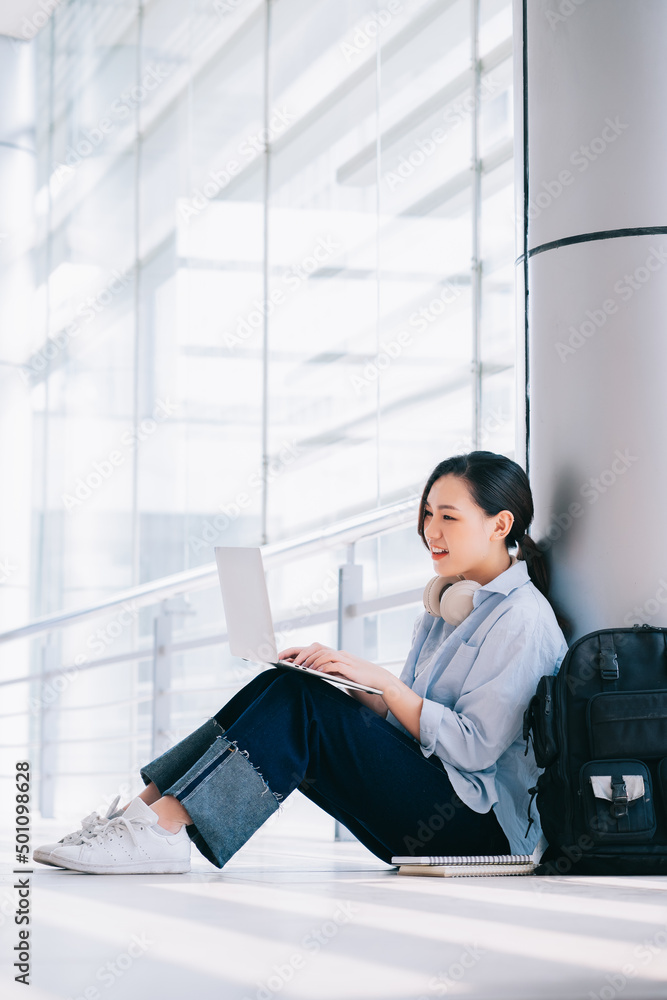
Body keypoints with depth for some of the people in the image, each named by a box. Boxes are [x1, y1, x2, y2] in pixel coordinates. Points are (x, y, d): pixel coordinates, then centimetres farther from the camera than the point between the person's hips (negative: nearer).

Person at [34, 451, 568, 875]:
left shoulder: (520, 618, -9)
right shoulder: (449, 602, 19)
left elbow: (475, 747, -17)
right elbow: (400, 717, 17)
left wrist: (380, 680, -17)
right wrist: (346, 679, 0)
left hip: (483, 824, -8)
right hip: (427, 815, 8)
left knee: (300, 702, -22)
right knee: (284, 687, -8)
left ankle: (163, 828, -30)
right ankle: (148, 807, -18)